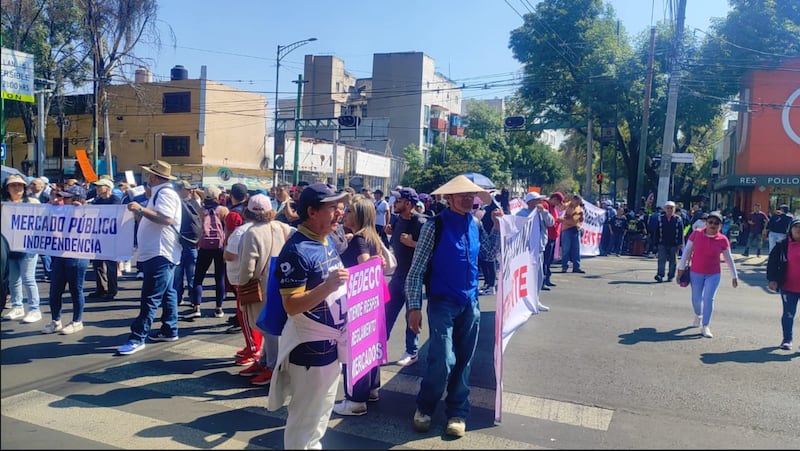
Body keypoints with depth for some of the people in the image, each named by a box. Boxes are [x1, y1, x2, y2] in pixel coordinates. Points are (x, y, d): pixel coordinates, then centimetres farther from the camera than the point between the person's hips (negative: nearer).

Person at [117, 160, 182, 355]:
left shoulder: (165, 193, -13)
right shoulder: (160, 193, 20)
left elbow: (166, 218, -28)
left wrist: (141, 209, -27)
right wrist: (138, 213, 22)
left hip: (160, 253, -11)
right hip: (159, 252, 11)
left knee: (151, 298, -10)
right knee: (167, 293, 15)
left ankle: (138, 338, -9)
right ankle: (169, 330, 23)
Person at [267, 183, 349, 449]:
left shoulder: (327, 242, 6)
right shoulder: (296, 250, -22)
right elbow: (291, 306, -25)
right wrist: (328, 286, -35)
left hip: (331, 344, 9)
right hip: (310, 348, -9)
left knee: (322, 412, 24)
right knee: (305, 418, 7)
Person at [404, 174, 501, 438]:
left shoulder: (475, 225, 6)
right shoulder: (435, 226, -10)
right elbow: (416, 270, -10)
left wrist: (497, 226, 5)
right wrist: (414, 306, -15)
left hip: (470, 303, 5)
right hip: (442, 302, -5)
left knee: (463, 362, 11)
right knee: (443, 361, -11)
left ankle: (457, 413, 28)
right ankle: (424, 408, 15)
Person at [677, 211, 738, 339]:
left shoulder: (723, 240, -7)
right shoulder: (696, 234, -9)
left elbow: (729, 259, 3)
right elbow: (687, 251, -2)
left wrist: (734, 276, 7)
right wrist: (681, 268, -1)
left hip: (714, 275, -1)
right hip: (695, 273, 1)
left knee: (708, 298, -10)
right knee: (696, 298, 11)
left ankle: (705, 326, 0)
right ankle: (698, 315, 43)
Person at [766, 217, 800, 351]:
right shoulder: (783, 245, -2)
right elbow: (772, 263, -1)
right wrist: (772, 280, -9)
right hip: (788, 287, -1)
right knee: (788, 314, 5)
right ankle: (787, 339, 18)